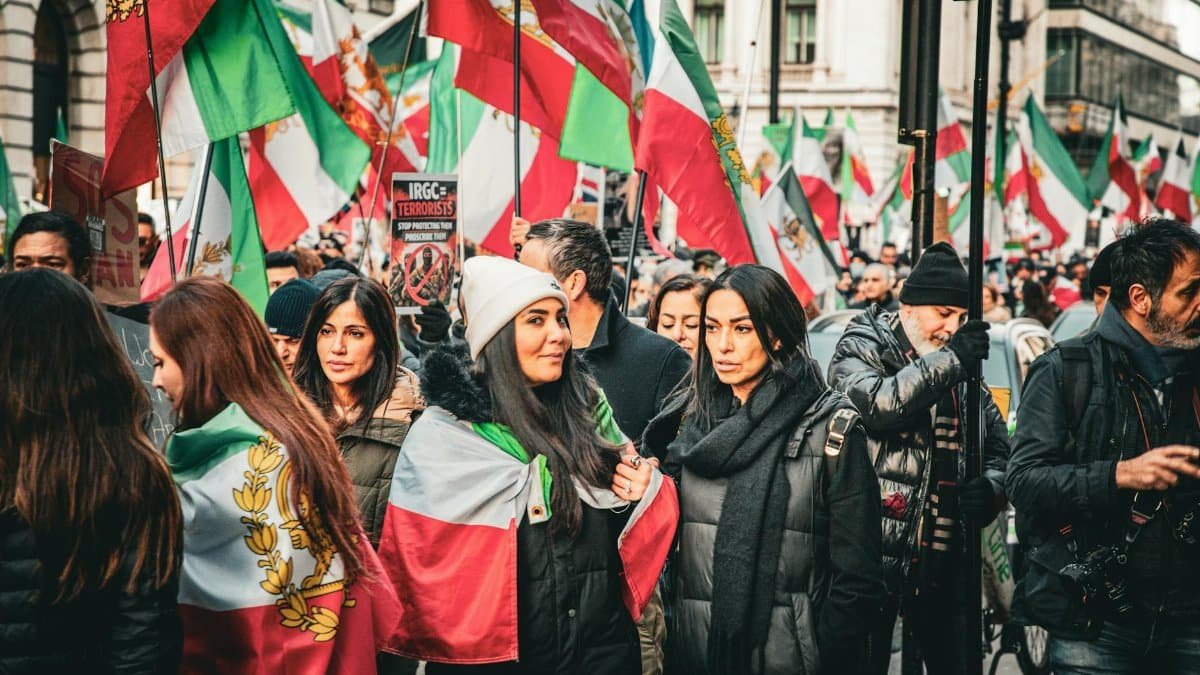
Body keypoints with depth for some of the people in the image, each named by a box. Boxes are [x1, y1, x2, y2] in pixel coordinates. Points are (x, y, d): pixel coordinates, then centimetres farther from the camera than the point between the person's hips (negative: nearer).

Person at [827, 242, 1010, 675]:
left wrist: (991, 485, -2)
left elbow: (998, 445, 20)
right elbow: (877, 405, -22)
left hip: (941, 558, 5)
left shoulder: (961, 369, 15)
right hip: (875, 553, -5)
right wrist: (949, 360, -21)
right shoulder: (860, 350, -1)